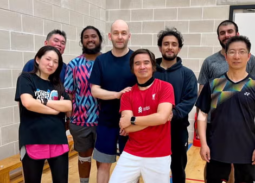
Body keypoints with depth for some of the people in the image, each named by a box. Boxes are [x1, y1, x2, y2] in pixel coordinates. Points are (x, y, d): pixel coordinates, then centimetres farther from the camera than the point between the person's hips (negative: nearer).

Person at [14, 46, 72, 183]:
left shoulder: (57, 84, 14)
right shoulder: (26, 78, 1)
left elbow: (68, 106, 0)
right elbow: (28, 103, -17)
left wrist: (43, 101, -10)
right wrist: (56, 109, -6)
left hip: (58, 141, 4)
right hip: (33, 141, -4)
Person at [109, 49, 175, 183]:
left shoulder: (165, 87, -5)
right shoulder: (127, 94, 3)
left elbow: (162, 117, -19)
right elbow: (126, 127, -8)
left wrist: (132, 120, -10)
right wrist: (153, 119, -14)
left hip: (159, 156, -2)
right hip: (131, 155, 2)